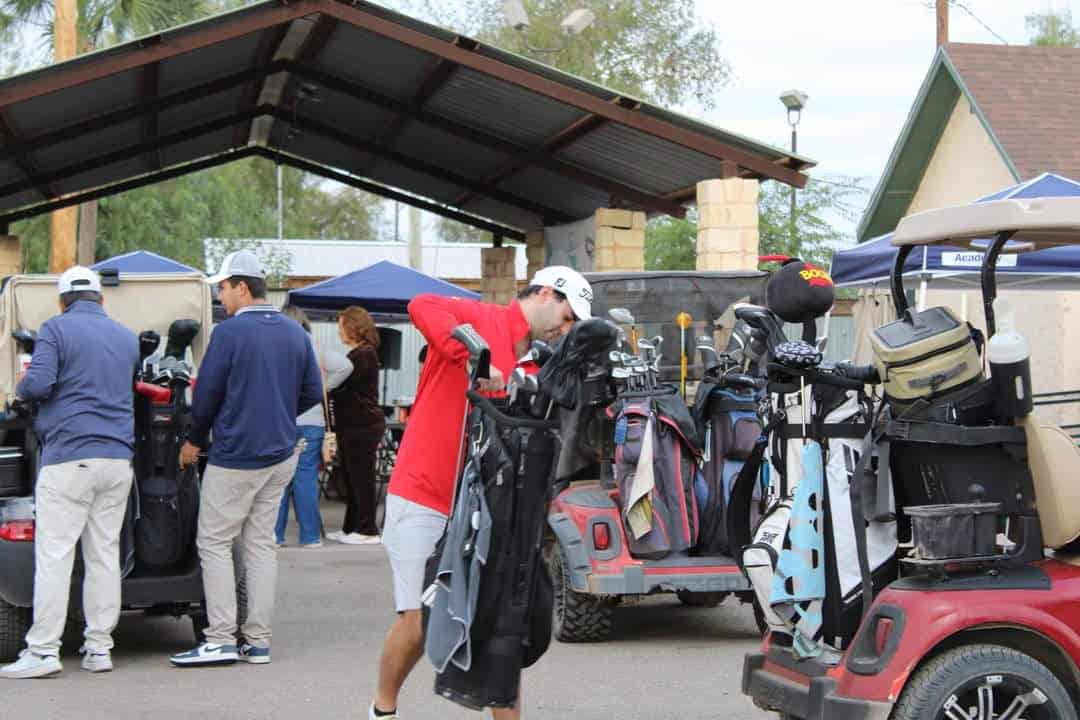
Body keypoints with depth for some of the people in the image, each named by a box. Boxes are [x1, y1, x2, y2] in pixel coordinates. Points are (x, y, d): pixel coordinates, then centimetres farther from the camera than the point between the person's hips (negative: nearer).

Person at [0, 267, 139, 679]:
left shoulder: (57, 329, -2)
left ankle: (43, 651, -9)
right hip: (119, 459, 5)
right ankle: (99, 649, 8)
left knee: (53, 554, -6)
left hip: (69, 456, -5)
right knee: (104, 554, 7)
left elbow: (37, 385, -12)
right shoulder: (127, 337, 16)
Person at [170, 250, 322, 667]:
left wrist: (195, 440, 6)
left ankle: (221, 640, -5)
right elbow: (312, 393, 10)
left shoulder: (230, 333, -13)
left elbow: (206, 394, -9)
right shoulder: (295, 333, 7)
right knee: (261, 544, 10)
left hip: (235, 457, -7)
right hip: (280, 455, 7)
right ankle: (258, 642, 10)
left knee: (214, 543, 0)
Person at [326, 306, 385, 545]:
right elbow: (343, 387, 17)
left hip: (363, 426, -10)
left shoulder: (364, 355, -16)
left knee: (361, 478, -5)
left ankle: (367, 530, 0)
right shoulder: (360, 354, 17)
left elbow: (338, 386, -18)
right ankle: (351, 527, 20)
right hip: (355, 425, 10)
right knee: (352, 478, 13)